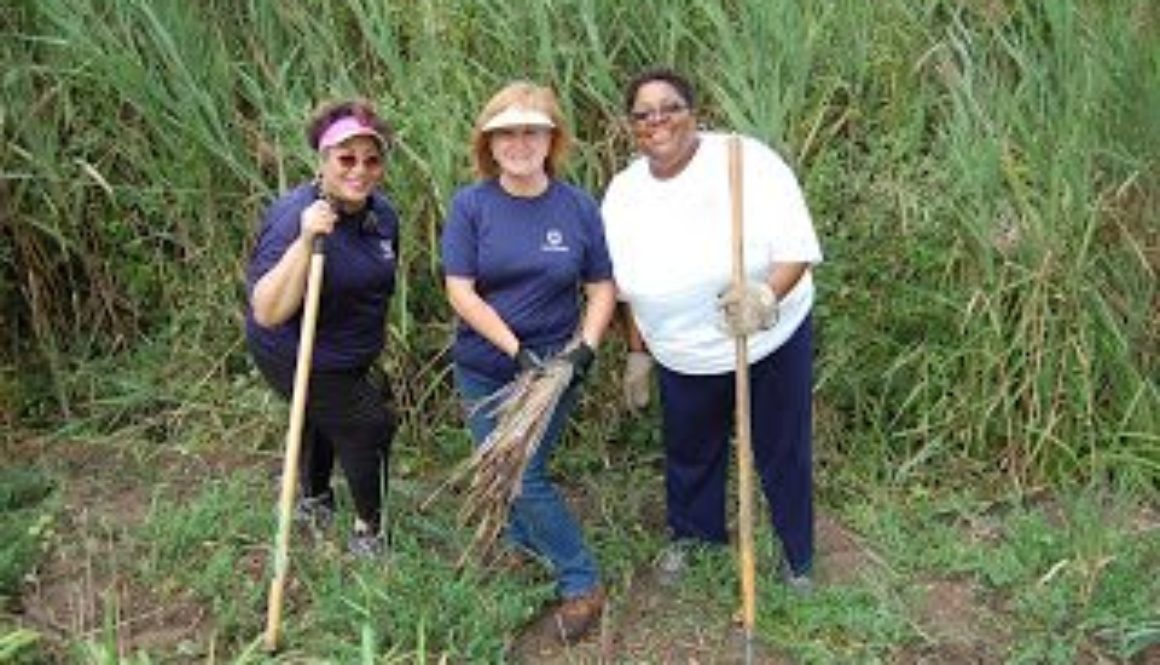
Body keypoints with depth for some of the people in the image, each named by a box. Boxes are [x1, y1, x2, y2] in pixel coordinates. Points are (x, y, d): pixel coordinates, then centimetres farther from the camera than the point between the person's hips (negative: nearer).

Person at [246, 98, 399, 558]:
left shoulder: (381, 213, -7)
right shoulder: (294, 218, -31)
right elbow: (267, 313, -39)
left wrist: (375, 354, 20)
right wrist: (305, 241, -48)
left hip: (350, 355, 8)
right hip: (300, 360, -8)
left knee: (324, 415, 27)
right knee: (368, 426, 0)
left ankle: (313, 501, 54)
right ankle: (370, 532, 23)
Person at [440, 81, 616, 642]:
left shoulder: (578, 207, -5)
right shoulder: (470, 205, -9)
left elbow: (602, 287, 1)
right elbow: (460, 292, -12)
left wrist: (585, 345, -14)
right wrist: (517, 349, -18)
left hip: (553, 365, -1)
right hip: (484, 369, 1)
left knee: (523, 475, -3)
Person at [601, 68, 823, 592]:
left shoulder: (746, 160, -20)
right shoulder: (623, 193, -5)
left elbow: (798, 248, -23)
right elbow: (630, 290, 7)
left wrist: (767, 295, -41)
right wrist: (638, 354, 13)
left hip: (772, 340, -3)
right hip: (683, 358, 4)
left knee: (782, 450, 12)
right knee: (689, 449, 21)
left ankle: (797, 552, 37)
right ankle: (690, 533, 49)